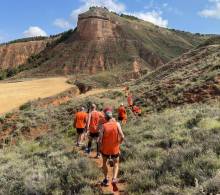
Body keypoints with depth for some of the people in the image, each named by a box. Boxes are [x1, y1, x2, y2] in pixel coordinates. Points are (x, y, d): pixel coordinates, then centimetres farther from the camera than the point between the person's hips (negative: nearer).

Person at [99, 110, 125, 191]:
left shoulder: (104, 126, -12)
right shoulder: (117, 124, -10)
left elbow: (100, 139, -15)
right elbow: (122, 137, -16)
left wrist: (101, 146, 4)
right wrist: (118, 143, 3)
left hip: (105, 149, 0)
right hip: (115, 149, 0)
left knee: (104, 163, 25)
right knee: (116, 164, 19)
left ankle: (106, 179, 31)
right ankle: (114, 179, -1)